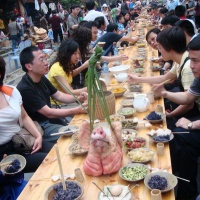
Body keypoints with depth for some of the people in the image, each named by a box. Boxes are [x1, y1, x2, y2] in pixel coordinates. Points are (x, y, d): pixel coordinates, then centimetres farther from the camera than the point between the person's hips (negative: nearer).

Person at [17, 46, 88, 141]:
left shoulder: (42, 79, 2)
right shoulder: (25, 89, -27)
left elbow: (59, 96, 9)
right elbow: (49, 113, -27)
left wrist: (78, 98, -11)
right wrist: (77, 110, -30)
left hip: (50, 117, 9)